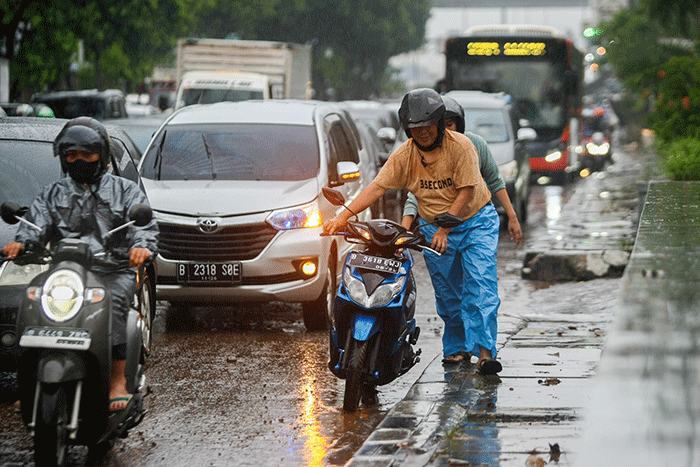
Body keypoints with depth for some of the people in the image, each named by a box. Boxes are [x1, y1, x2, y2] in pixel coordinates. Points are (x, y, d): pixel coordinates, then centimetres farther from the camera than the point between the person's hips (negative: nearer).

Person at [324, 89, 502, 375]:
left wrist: (444, 229, -23)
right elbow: (377, 187, -13)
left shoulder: (460, 146, -17)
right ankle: (455, 346, 23)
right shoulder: (404, 155, -7)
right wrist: (343, 217, -25)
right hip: (434, 227, 4)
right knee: (446, 292, 7)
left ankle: (485, 351, -20)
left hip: (475, 221, -3)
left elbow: (466, 192, -18)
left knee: (480, 284, -15)